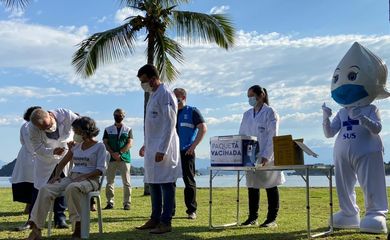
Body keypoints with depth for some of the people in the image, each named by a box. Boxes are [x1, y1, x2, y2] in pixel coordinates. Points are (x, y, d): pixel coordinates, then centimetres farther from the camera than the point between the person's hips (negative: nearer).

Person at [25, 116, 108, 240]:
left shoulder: (99, 146, 3)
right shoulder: (76, 146, 20)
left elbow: (100, 169, -7)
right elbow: (62, 163, 24)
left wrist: (83, 177, -19)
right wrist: (57, 175, 4)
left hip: (90, 180, -6)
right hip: (71, 177, 6)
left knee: (72, 188, -41)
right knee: (45, 189, -22)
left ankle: (78, 229, -32)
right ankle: (36, 229, -28)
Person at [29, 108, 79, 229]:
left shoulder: (66, 115, -30)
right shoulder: (33, 129, -28)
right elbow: (38, 148, -23)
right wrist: (52, 152, -41)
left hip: (66, 155, 0)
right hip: (45, 159, 0)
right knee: (40, 187, 3)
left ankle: (60, 218, 12)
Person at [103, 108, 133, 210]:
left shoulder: (128, 129, 10)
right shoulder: (108, 130, 13)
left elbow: (130, 143, 0)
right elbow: (105, 143, 4)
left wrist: (120, 153, -13)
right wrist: (113, 153, -12)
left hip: (124, 158, -1)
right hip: (111, 159, 1)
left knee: (126, 182, -3)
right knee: (109, 182, 0)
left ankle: (127, 203, 1)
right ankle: (110, 202, 4)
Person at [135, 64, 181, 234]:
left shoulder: (165, 95, -11)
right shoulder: (153, 95, 16)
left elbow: (170, 124, -17)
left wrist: (162, 149, -21)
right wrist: (146, 145, 20)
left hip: (163, 148, -9)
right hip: (152, 147, 9)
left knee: (166, 183, -3)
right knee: (153, 183, 12)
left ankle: (166, 222, 2)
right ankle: (155, 219, 20)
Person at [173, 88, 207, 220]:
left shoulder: (192, 112, 2)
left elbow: (203, 128, -6)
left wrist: (193, 145, -12)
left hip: (186, 152, -5)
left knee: (189, 181, -1)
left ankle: (191, 210, 7)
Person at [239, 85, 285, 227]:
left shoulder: (270, 112, -4)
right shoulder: (247, 114, 13)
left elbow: (272, 136, -11)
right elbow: (242, 135, 12)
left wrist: (266, 156, -18)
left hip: (267, 157, -5)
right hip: (251, 157, 6)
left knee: (270, 187, 2)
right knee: (252, 187, 8)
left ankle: (272, 219, 9)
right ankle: (252, 217, 17)